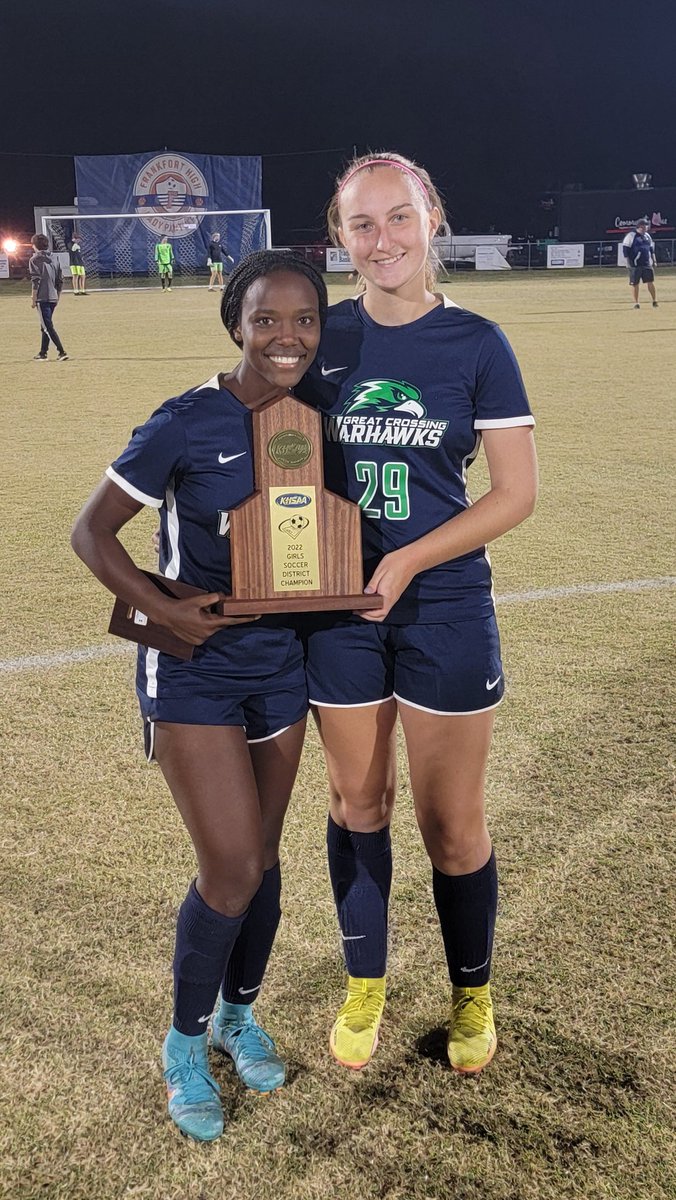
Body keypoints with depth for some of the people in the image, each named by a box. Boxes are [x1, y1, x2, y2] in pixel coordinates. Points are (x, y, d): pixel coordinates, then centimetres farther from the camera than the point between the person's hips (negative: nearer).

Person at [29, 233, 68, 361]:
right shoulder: (54, 259, 12)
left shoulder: (35, 259, -8)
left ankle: (61, 352, -16)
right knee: (46, 326, 16)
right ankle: (42, 353, 23)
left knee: (48, 326, -7)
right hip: (53, 298, 7)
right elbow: (60, 280, 12)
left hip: (42, 298, -7)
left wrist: (33, 299, -9)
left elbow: (35, 281, -14)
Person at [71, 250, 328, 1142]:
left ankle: (239, 1014, 39)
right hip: (196, 670, -5)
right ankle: (185, 1042, 20)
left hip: (281, 664, 5)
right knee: (232, 867, -6)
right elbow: (92, 529, -11)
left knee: (262, 856, 15)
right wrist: (159, 608, -21)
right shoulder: (189, 423, -15)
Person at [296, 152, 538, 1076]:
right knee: (357, 803, 15)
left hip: (445, 610, -2)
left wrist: (408, 560, -15)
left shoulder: (475, 344, -6)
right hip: (341, 611, 3)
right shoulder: (321, 340, 1)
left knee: (452, 823, 7)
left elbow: (517, 492, -7)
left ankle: (473, 994, 32)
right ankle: (365, 986, 36)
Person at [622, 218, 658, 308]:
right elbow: (625, 249, -9)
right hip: (635, 264, -5)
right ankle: (636, 303, 10)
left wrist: (654, 260, 15)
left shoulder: (647, 236, 13)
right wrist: (628, 261, -14)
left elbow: (651, 249, 21)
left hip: (647, 263, 5)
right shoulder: (631, 235, -7)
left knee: (651, 282, 2)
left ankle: (654, 301, 6)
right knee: (635, 283, 1)